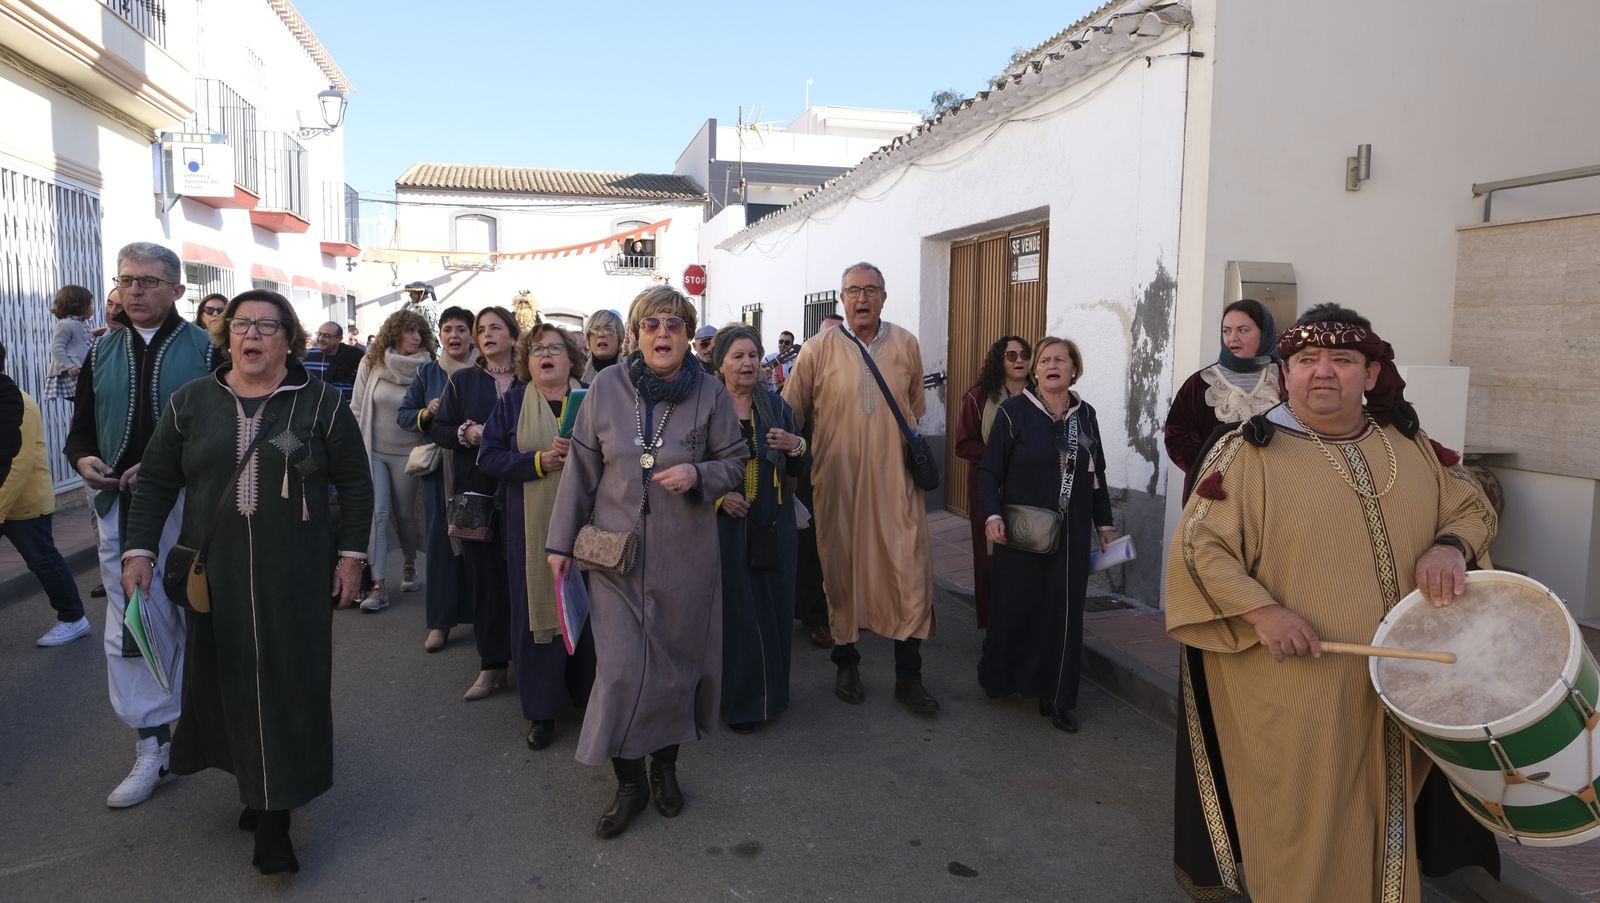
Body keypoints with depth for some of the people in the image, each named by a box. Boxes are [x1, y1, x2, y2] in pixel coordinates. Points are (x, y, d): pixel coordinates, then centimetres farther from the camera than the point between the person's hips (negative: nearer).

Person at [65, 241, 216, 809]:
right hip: (122, 509, 4)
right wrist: (83, 459, -6)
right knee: (130, 626, 4)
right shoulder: (102, 353, 11)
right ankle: (152, 744, 15)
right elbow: (81, 431, 16)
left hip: (192, 507, -4)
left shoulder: (206, 349, -3)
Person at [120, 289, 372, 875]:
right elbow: (156, 481, 8)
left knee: (287, 682, 0)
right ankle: (254, 780, 27)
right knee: (229, 679, 8)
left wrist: (351, 555, -3)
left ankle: (275, 816, 8)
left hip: (296, 575, -2)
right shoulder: (190, 402, 5)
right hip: (215, 573, 3)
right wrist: (139, 551, -1)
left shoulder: (319, 403, -2)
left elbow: (356, 484, 1)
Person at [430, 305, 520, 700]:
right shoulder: (462, 380, 8)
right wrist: (465, 433, -12)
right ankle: (492, 663, 10)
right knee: (483, 572, 2)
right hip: (475, 490, 1)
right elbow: (437, 429, 6)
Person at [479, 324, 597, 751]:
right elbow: (489, 458, -1)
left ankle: (588, 693, 22)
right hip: (532, 527, 0)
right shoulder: (511, 403, 7)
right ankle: (542, 708, 12)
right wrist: (539, 461, -15)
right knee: (537, 608, 2)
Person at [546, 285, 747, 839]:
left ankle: (665, 763, 32)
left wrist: (697, 473, -17)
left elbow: (734, 463, 5)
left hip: (685, 553, 0)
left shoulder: (710, 394, -2)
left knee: (677, 660, 9)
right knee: (620, 668, -2)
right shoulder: (606, 387, -2)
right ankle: (628, 782, 16)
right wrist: (561, 541, 3)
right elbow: (581, 469, 2)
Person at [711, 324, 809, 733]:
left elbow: (800, 469, 7)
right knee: (733, 610, 0)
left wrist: (795, 446, -14)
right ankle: (738, 700, 14)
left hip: (772, 527, 3)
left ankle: (771, 692, 25)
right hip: (726, 525, -3)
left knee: (773, 606, 8)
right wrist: (719, 495, -18)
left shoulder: (776, 405, 7)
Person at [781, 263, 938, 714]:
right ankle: (846, 663, 27)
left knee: (911, 571, -2)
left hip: (895, 478, 1)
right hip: (838, 479, -1)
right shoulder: (818, 350, -2)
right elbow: (789, 415, 3)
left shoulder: (907, 346, 6)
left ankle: (908, 676, 10)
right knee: (841, 569, 9)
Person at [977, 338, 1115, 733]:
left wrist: (1104, 524, 14)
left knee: (1064, 613, 5)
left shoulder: (1085, 415, 8)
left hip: (1071, 536, 4)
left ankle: (1056, 698, 15)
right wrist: (992, 515, -19)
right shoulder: (1014, 411, -6)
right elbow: (989, 471, -7)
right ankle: (998, 680, 27)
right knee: (1014, 607, 6)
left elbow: (1097, 475, 15)